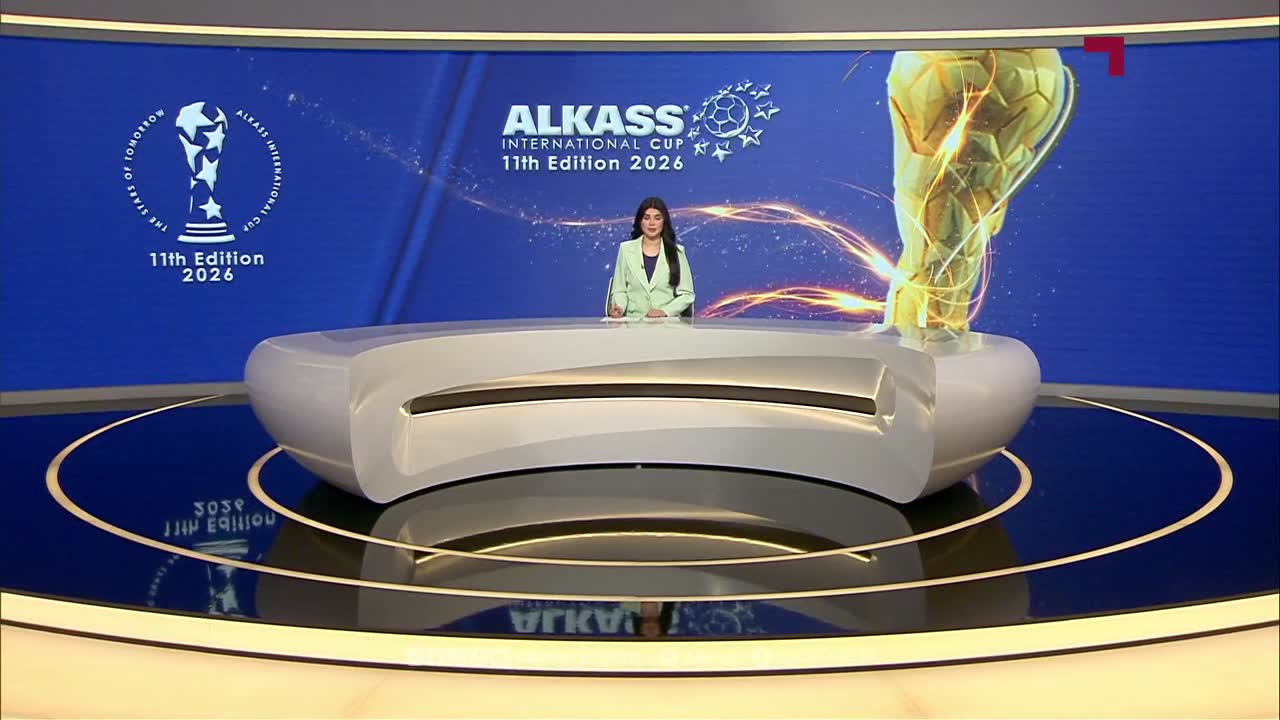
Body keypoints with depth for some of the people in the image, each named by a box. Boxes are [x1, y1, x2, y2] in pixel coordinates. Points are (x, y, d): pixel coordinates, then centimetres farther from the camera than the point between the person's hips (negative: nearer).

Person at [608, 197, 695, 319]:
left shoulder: (676, 252, 8)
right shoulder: (626, 249, 9)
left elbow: (687, 294, 6)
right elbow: (620, 290, 10)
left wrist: (665, 312, -10)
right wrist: (619, 307, -11)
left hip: (668, 322, -1)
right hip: (634, 321, 1)